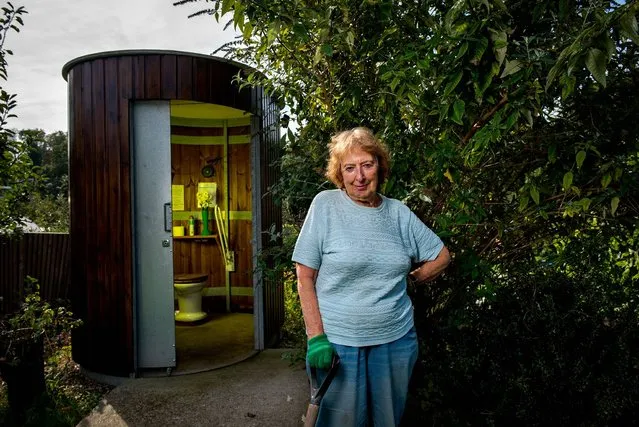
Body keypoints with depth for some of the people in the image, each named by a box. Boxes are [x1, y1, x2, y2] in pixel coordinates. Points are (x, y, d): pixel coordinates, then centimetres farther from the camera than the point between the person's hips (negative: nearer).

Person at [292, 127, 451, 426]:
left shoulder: (398, 212, 3)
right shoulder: (325, 205, -7)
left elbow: (441, 256, 14)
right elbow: (305, 276, -7)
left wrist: (405, 280, 6)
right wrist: (316, 336, -12)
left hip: (396, 341, 4)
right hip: (337, 343, -3)